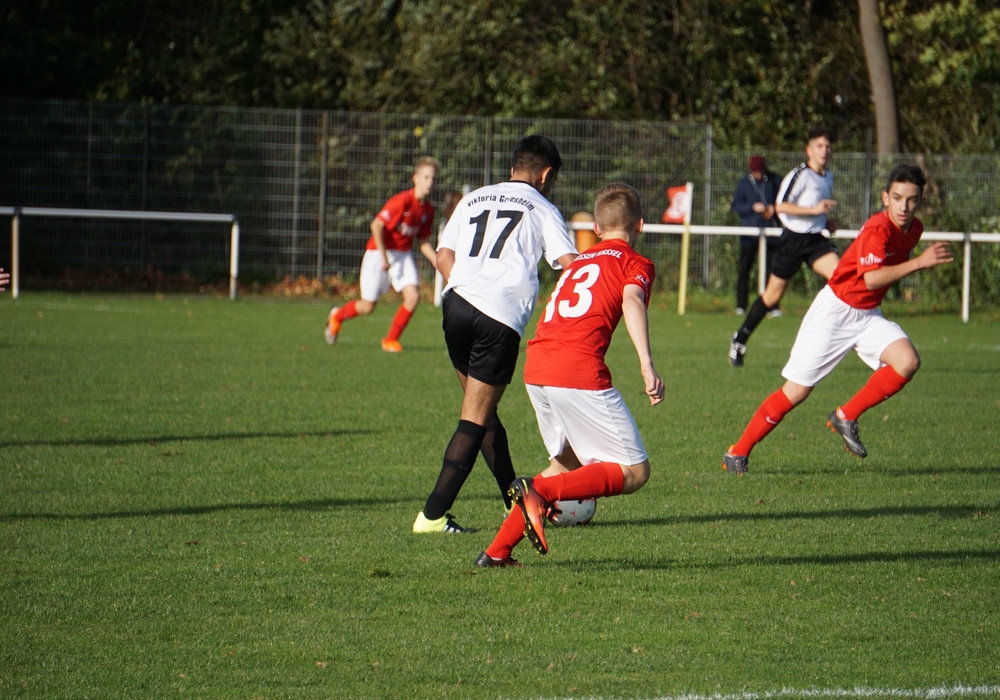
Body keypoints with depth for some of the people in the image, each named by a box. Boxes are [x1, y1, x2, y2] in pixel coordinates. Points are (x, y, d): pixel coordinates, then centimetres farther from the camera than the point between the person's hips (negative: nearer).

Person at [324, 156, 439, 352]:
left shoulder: (428, 209, 0)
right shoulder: (402, 201, -23)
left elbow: (423, 241, 10)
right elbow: (376, 225, -23)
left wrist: (437, 262, -4)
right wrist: (383, 257, -23)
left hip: (403, 254, 6)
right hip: (379, 252, -6)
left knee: (413, 296, -14)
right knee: (368, 306, -1)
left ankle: (391, 340, 5)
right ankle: (337, 316, 31)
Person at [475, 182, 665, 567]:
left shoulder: (578, 261, 28)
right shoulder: (634, 262, 9)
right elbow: (632, 302, -11)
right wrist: (647, 364, -23)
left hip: (535, 367, 7)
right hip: (579, 372, -7)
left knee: (568, 462, 25)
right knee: (634, 472, -2)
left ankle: (498, 550, 17)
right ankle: (540, 491, -21)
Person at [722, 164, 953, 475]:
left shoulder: (914, 229, 1)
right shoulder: (877, 229, -24)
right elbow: (871, 278, -38)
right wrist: (919, 263, -40)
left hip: (868, 315, 7)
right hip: (835, 310, -7)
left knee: (908, 361, -19)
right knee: (796, 391, -5)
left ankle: (846, 417, -2)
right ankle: (738, 453, 9)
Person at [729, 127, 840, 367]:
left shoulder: (828, 177, 14)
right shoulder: (800, 175, -13)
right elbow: (781, 206, -21)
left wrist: (827, 221, 13)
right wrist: (814, 210, -25)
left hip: (816, 239, 6)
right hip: (794, 238, -6)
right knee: (773, 295, 2)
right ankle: (740, 340, 18)